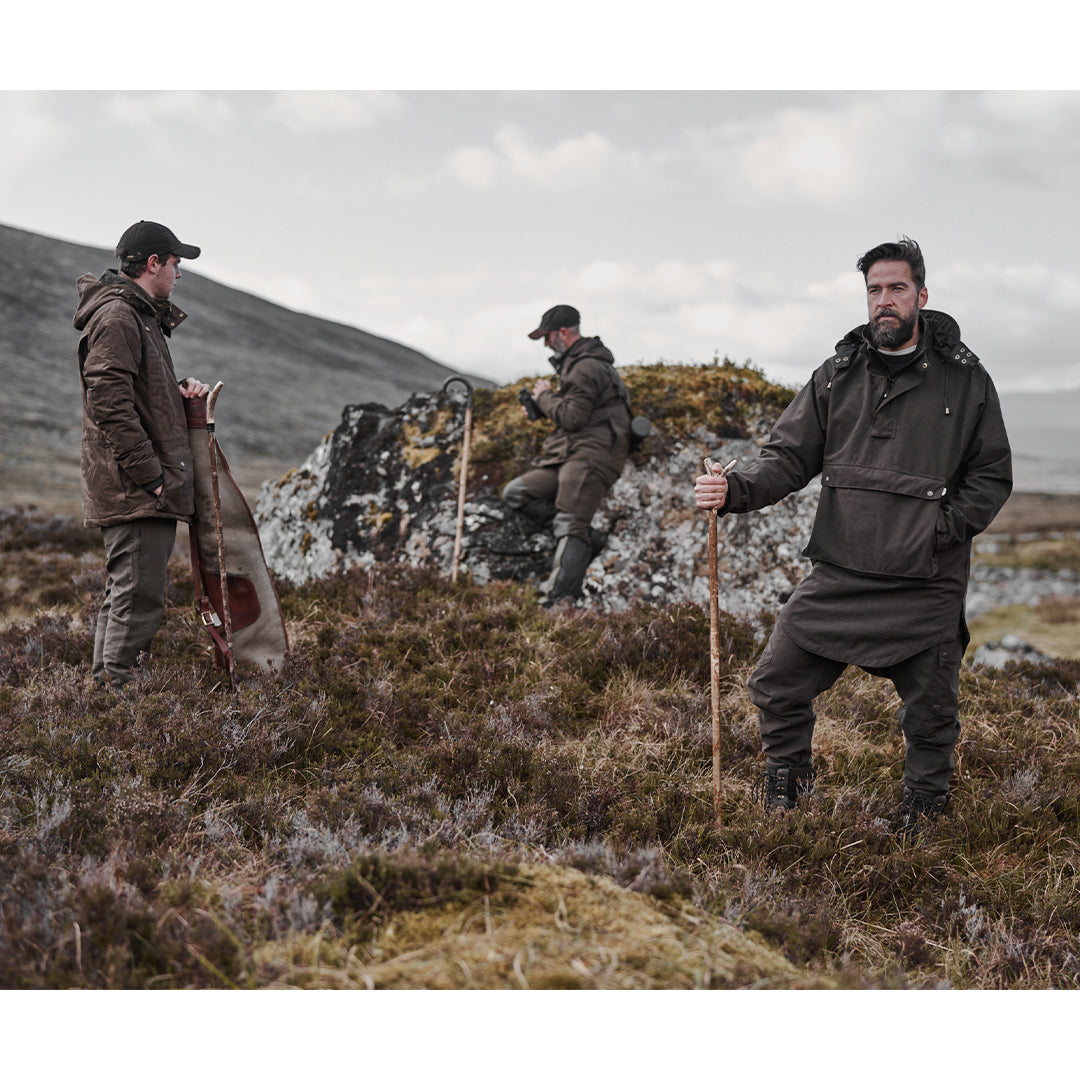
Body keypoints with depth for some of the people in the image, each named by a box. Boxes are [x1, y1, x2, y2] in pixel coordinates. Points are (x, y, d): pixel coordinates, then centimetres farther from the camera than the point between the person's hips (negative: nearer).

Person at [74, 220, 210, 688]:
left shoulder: (143, 316, 22)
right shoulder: (117, 316, -12)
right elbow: (110, 404, -20)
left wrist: (182, 387, 11)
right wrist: (151, 475, -21)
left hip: (143, 487, 11)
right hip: (134, 489, -11)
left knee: (125, 593, 15)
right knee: (139, 597, -11)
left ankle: (106, 684, 21)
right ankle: (118, 686, -8)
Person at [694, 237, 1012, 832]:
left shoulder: (964, 379, 2)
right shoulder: (837, 375, 6)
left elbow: (992, 475, 5)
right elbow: (789, 455, 5)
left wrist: (945, 526, -9)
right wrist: (736, 490, -13)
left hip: (927, 586, -1)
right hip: (838, 575, 2)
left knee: (930, 714, 8)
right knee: (776, 684, 1)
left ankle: (924, 806, 35)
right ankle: (786, 775, 28)